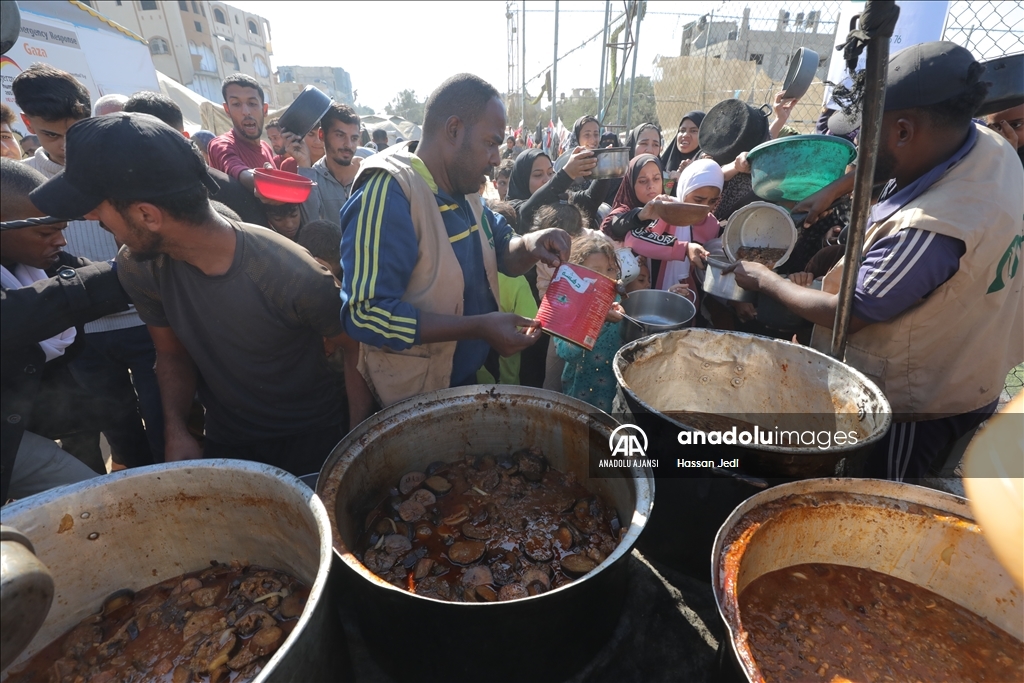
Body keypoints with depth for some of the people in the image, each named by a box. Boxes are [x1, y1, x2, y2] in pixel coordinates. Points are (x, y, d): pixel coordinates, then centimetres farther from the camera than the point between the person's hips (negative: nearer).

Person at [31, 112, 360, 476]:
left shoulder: (293, 276, -31)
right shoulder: (137, 266, -13)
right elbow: (172, 354, 2)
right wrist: (176, 432, -9)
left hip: (310, 438, -4)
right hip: (225, 441, 5)